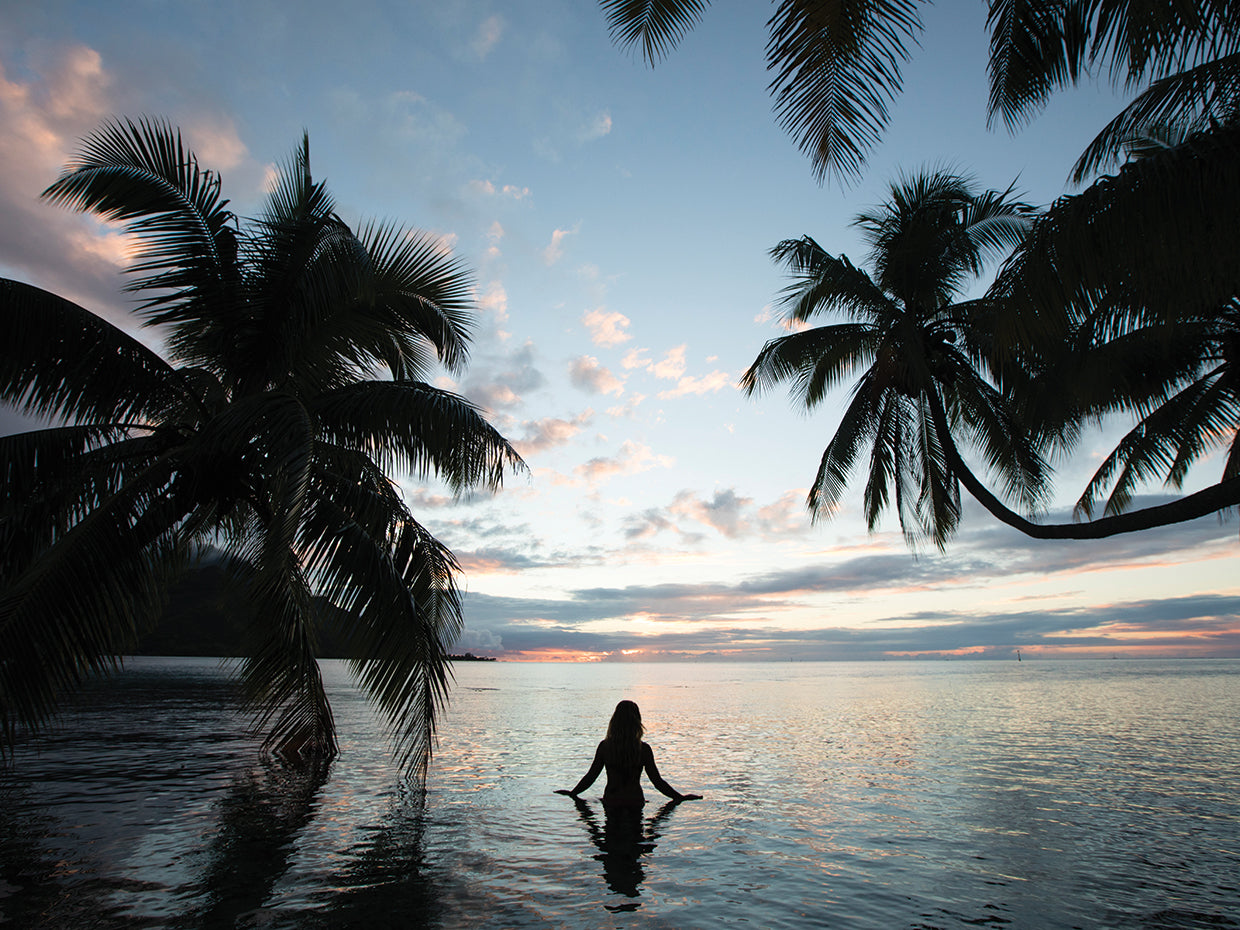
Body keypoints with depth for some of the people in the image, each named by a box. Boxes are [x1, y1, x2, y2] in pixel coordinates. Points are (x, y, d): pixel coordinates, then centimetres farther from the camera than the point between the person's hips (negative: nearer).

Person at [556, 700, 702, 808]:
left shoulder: (605, 746, -8)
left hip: (611, 802, 1)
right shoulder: (644, 749, -10)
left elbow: (590, 776, 0)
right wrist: (681, 797, 6)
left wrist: (572, 793, 16)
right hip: (635, 802, -1)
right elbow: (657, 781, -6)